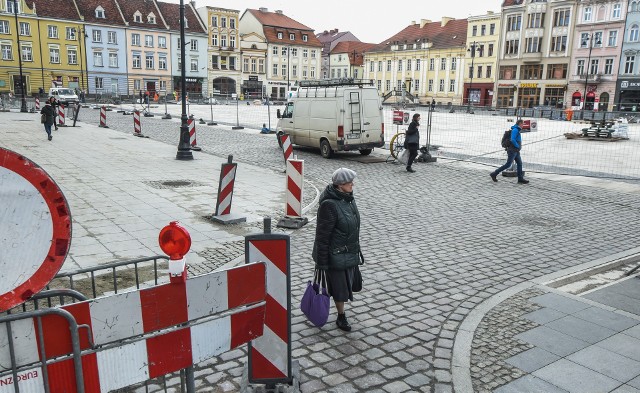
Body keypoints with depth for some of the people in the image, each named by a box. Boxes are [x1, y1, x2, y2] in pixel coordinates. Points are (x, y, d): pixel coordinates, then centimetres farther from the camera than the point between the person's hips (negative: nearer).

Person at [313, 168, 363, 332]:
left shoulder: (348, 198, 4)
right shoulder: (329, 204, -24)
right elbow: (322, 235, -21)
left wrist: (356, 249, 22)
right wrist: (321, 261, -18)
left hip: (350, 253, 8)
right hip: (336, 255, -8)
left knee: (345, 284, 18)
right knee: (340, 286, 6)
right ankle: (341, 317, 25)